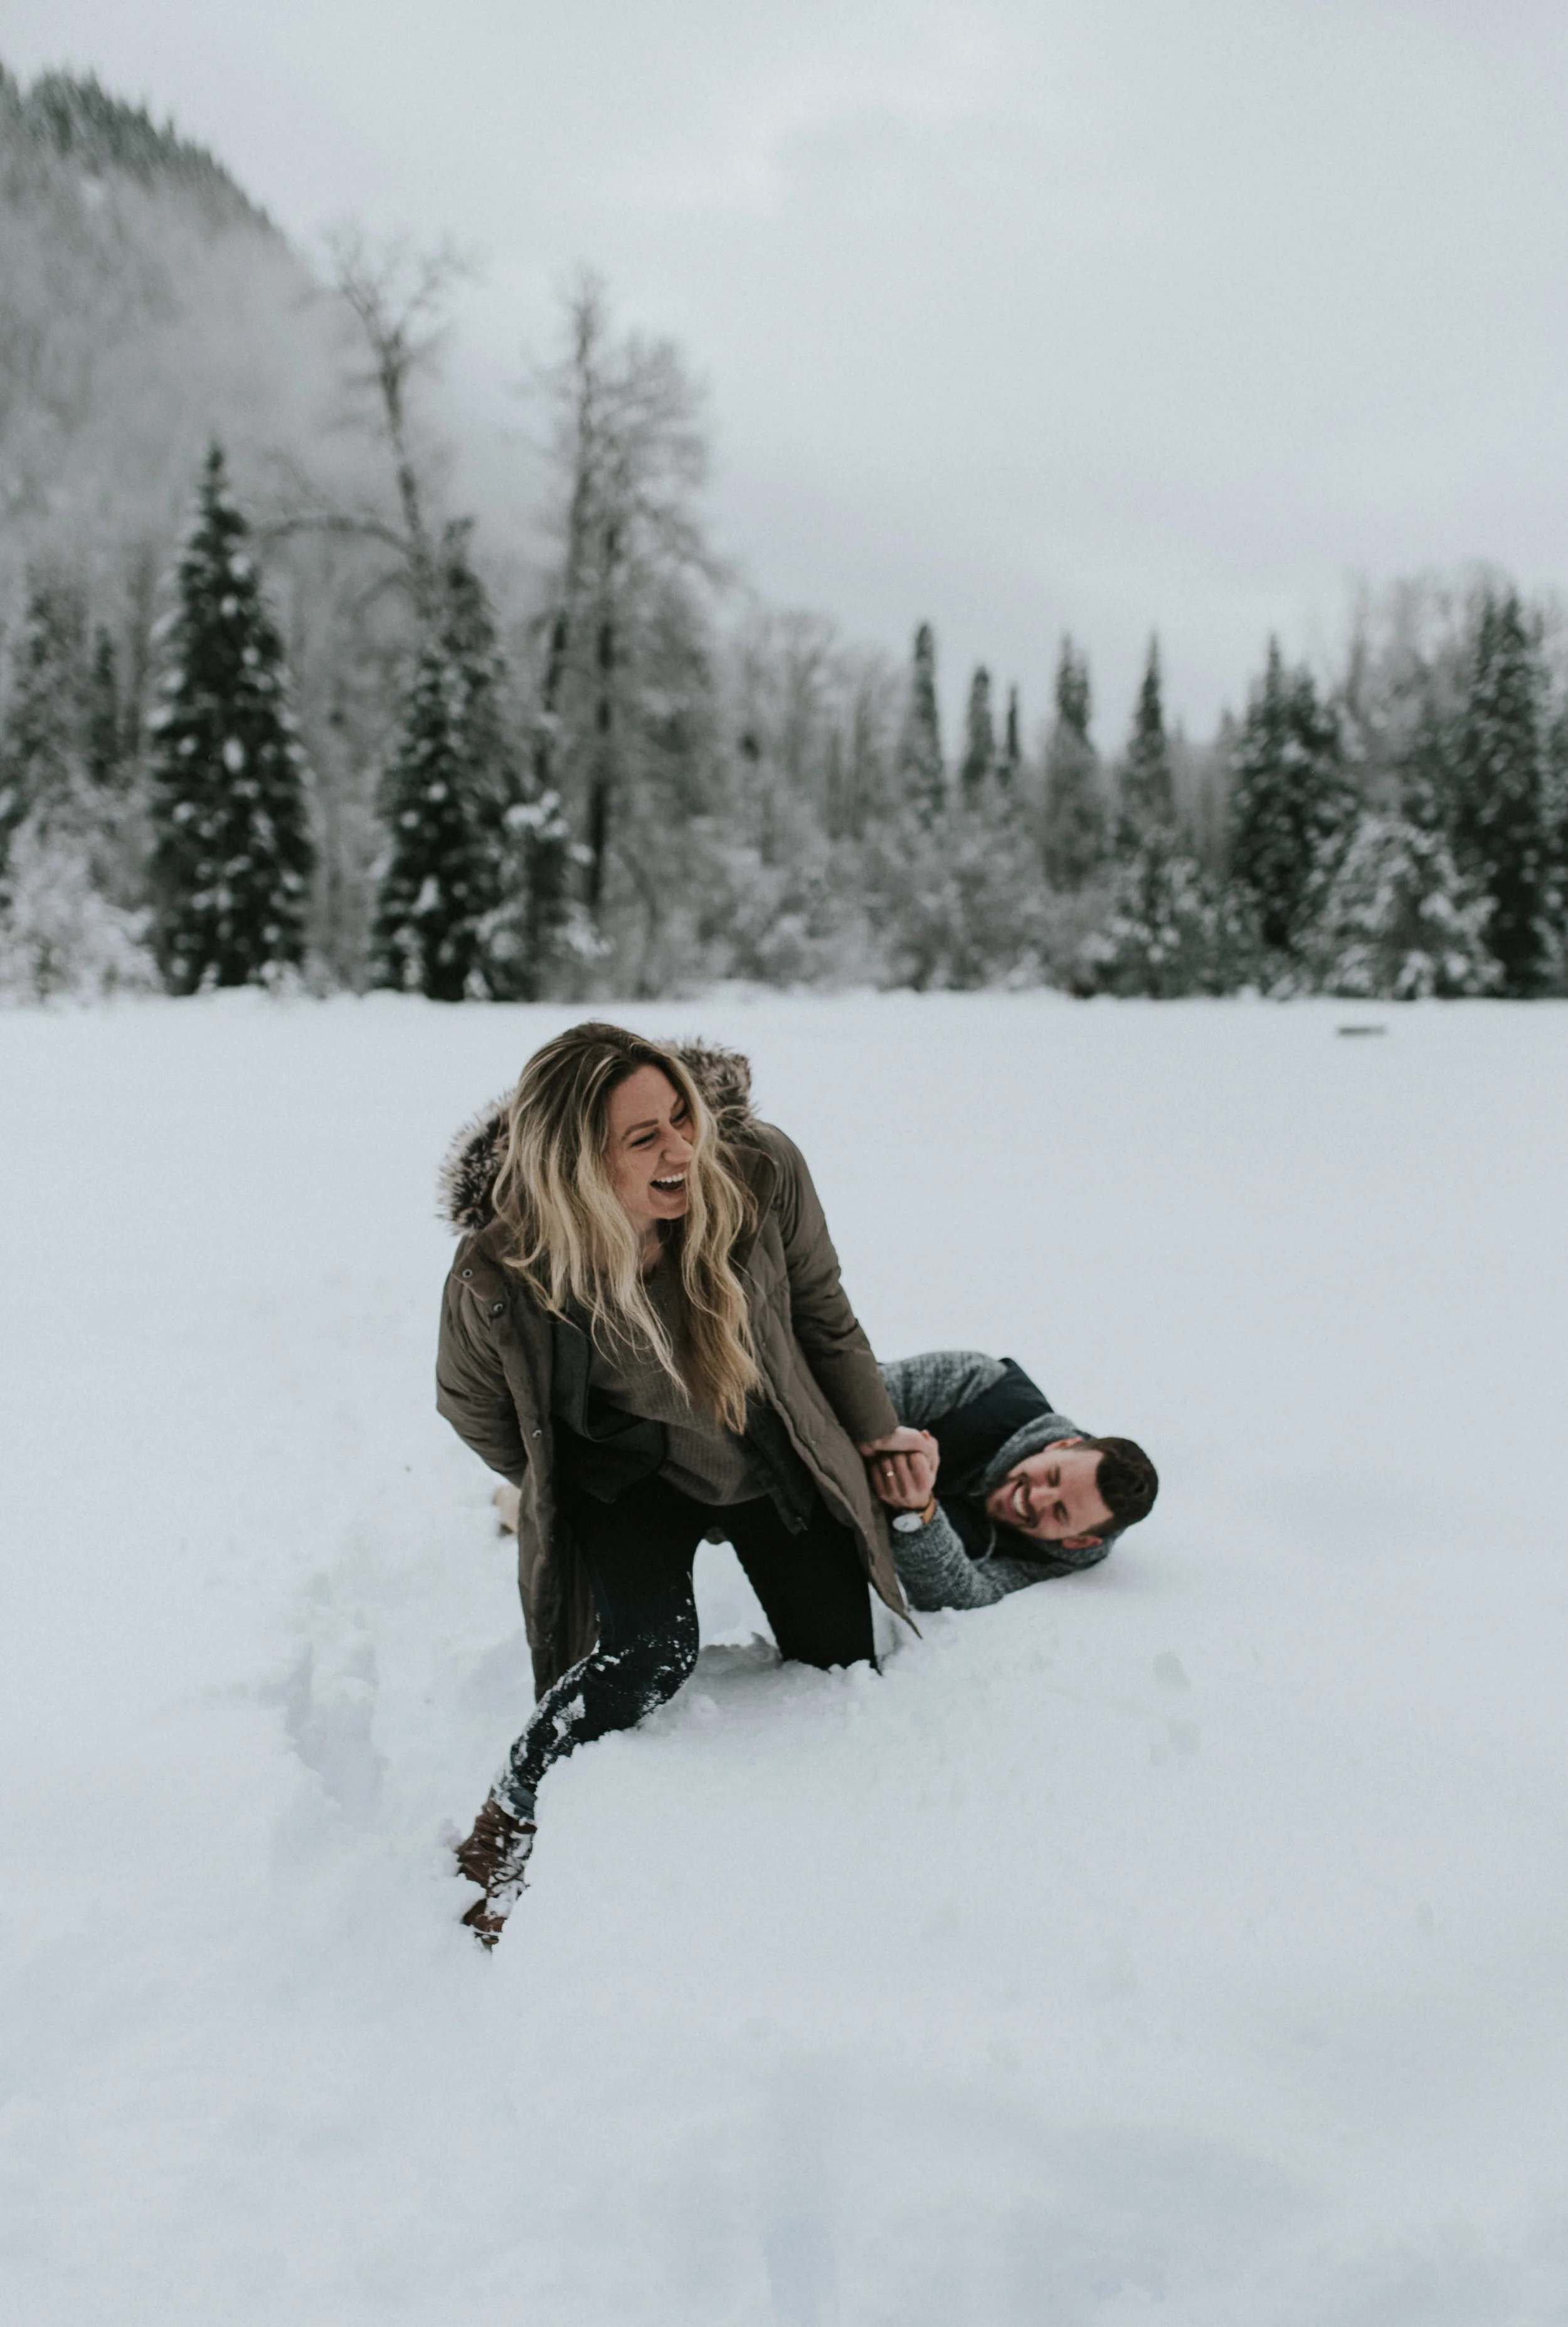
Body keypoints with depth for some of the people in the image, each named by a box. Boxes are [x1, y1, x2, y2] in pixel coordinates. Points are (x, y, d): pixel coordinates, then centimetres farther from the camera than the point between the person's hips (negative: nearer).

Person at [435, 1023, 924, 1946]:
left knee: (843, 1671, 9)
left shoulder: (762, 1170, -31)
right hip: (631, 1474, -3)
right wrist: (561, 1486, 7)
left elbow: (822, 1312, -9)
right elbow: (472, 1406, -9)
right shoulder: (499, 1281, -34)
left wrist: (874, 1430, 6)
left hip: (779, 1458, 3)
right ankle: (506, 1827, 1)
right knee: (650, 1658, -25)